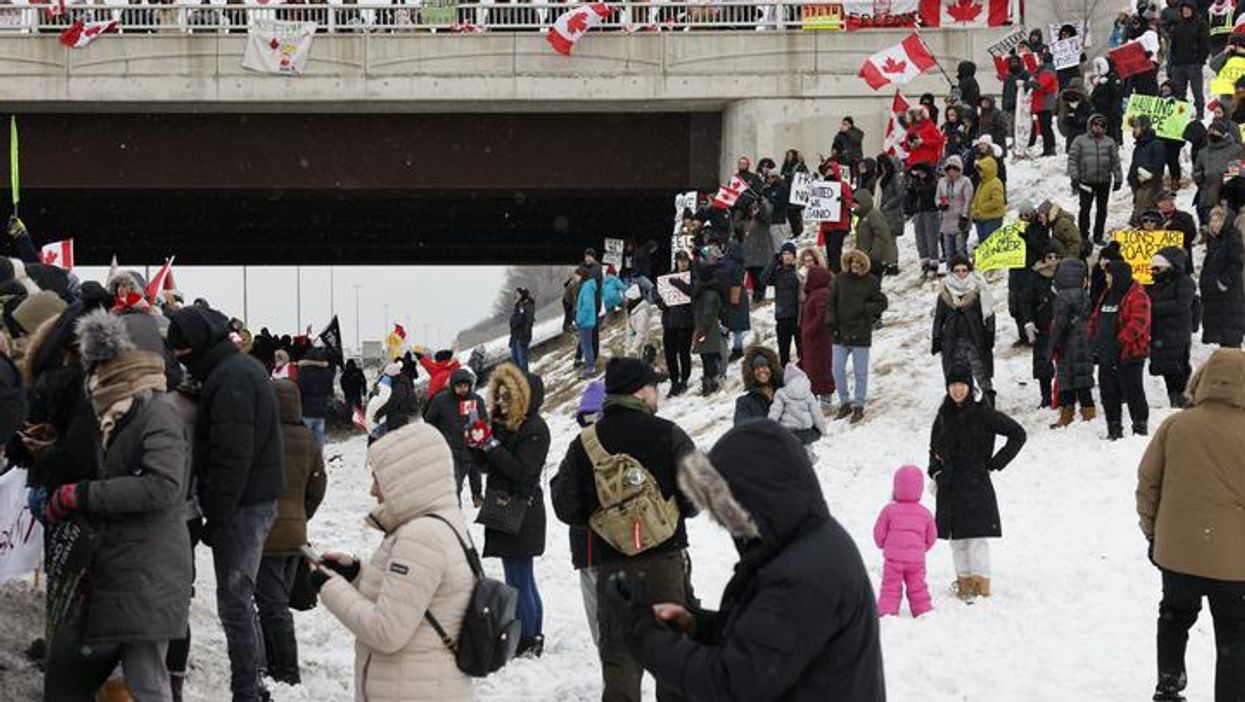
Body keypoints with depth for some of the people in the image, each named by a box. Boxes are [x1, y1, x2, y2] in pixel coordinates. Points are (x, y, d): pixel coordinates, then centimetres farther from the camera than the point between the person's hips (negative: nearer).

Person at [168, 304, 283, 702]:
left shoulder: (228, 379, -18)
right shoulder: (243, 367, 15)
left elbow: (231, 459, -22)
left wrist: (216, 517, -17)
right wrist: (217, 513, 19)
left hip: (242, 505, -10)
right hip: (259, 498, 10)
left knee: (235, 601, -6)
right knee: (240, 599, 16)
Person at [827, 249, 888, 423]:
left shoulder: (871, 282, -1)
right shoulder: (840, 280, 5)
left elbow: (882, 303, 2)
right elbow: (830, 303, 9)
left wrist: (866, 309, -14)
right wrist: (830, 321, -5)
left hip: (860, 335, -3)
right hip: (839, 332, 3)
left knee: (860, 372, 2)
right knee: (837, 370, 3)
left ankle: (859, 406, 12)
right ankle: (844, 403, 18)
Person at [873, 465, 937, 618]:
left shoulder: (889, 510, -7)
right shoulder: (925, 513, 2)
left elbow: (879, 533, -2)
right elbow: (931, 538, 10)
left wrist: (883, 545, 20)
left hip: (893, 559, -3)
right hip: (916, 559, 3)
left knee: (890, 587, 2)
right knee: (917, 587, 13)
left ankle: (887, 612, -8)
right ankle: (923, 610, 16)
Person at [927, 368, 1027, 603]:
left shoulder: (982, 414, -6)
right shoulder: (944, 416, 10)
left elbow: (1018, 434, -4)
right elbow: (934, 447, 27)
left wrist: (994, 464, -5)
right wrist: (935, 470, 9)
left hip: (976, 485, -5)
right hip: (949, 488, 5)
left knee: (977, 539, -9)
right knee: (957, 541, 6)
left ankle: (982, 590, -8)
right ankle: (964, 588, 12)